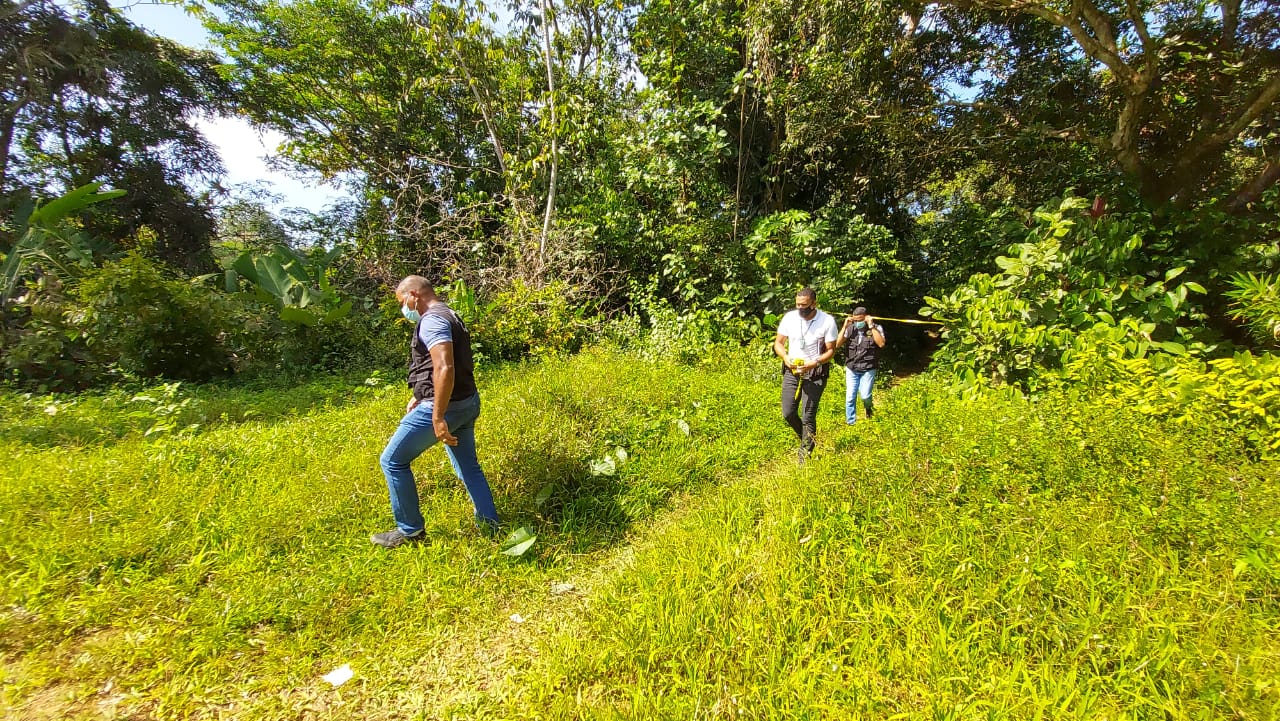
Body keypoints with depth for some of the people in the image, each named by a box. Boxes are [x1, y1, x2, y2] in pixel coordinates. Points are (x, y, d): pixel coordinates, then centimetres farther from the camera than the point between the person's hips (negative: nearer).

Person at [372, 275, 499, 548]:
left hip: (444, 406, -10)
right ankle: (489, 526, 24)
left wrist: (437, 417, -28)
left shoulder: (432, 320, -15)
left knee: (393, 461, 6)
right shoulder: (448, 316, 17)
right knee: (469, 467, 18)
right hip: (466, 403, 10)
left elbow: (445, 368, -28)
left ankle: (410, 529, 17)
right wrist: (418, 397, 28)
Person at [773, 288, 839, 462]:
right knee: (788, 413, 4)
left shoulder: (827, 321, -11)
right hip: (792, 371, 3)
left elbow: (831, 350, -5)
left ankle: (805, 455, 13)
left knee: (808, 416, -2)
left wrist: (814, 363, -21)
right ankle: (807, 438, 33)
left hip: (815, 374, -3)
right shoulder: (789, 317, -4)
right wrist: (786, 358, -14)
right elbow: (778, 343, 6)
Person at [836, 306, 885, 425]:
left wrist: (871, 326, -21)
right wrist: (844, 327, -14)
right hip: (851, 369, 2)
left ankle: (867, 406, 27)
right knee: (850, 397, 1)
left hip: (868, 369, -2)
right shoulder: (850, 329, 1)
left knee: (865, 396, -9)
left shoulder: (876, 328, -4)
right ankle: (850, 423, 15)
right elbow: (837, 345, -7)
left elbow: (881, 344, -21)